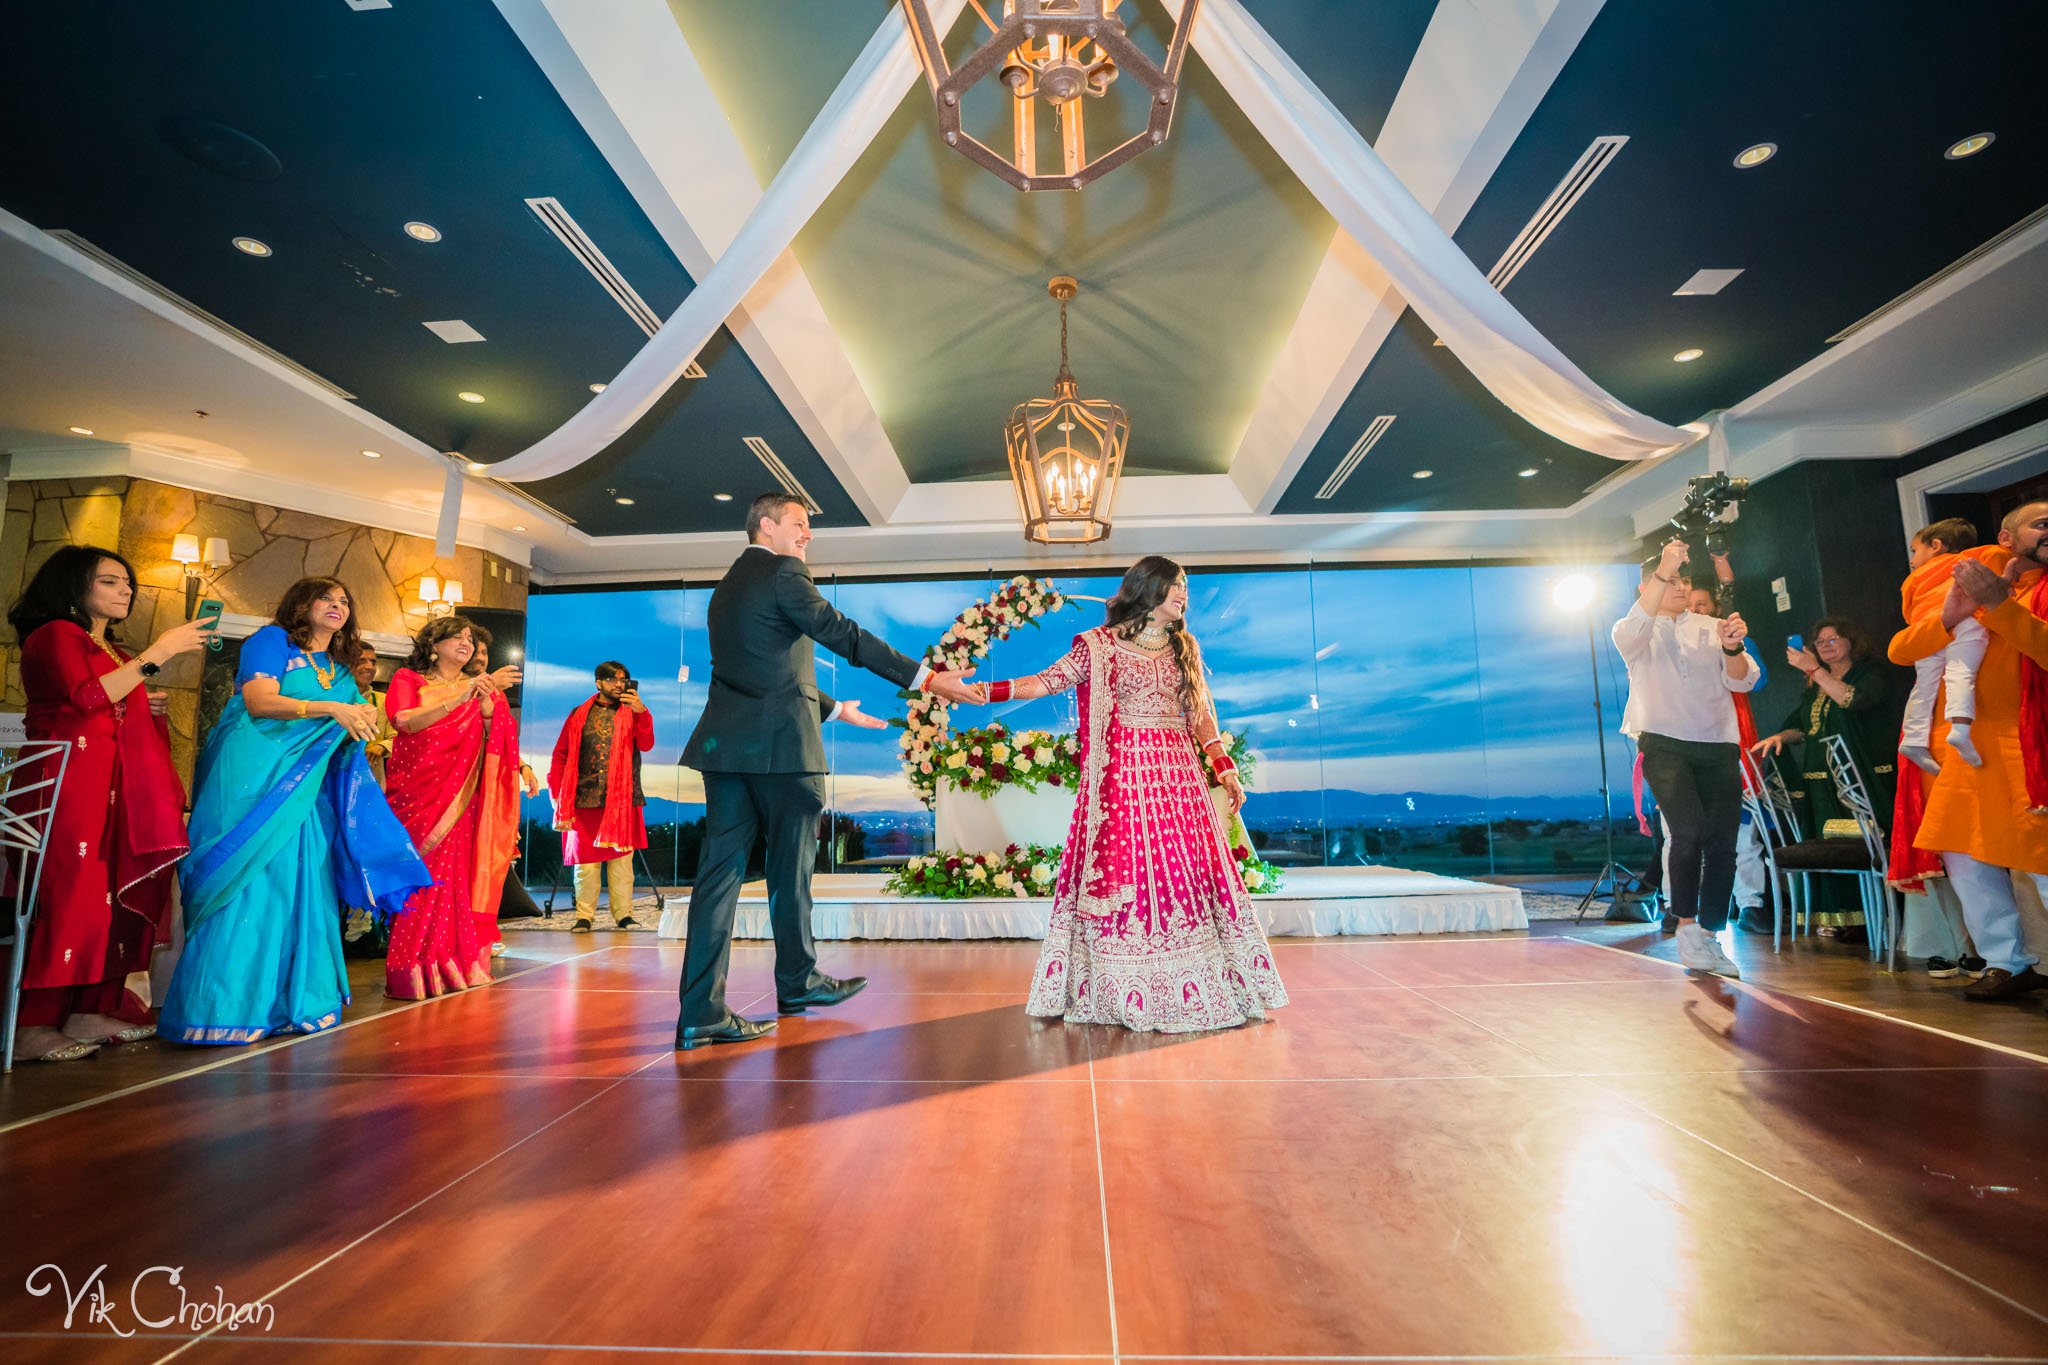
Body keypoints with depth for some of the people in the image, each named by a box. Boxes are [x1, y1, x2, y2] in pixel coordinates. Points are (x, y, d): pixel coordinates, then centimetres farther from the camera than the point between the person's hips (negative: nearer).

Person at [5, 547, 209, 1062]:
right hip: (66, 781, -8)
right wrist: (157, 654, -16)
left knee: (114, 894, 3)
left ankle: (91, 1012, 5)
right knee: (66, 893, -12)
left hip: (117, 788, 8)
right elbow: (86, 698, -17)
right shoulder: (55, 635, -1)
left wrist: (146, 709, 10)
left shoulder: (113, 651, 23)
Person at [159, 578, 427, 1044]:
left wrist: (363, 720, -2)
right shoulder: (272, 640, 2)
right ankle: (224, 1008, -3)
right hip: (251, 777, -6)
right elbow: (259, 700, -13)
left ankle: (294, 1002, 7)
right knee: (246, 885, -9)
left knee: (300, 884, 2)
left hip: (303, 788, 6)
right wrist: (331, 709, -22)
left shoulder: (340, 673, 20)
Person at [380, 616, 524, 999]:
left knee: (455, 878, -4)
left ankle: (451, 967, 3)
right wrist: (460, 697, -18)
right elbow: (405, 721, -10)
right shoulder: (408, 679, 9)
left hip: (461, 801, 2)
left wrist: (488, 706, -13)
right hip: (416, 796, -2)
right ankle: (413, 974, -3)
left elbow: (502, 742, 5)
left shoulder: (481, 688, 15)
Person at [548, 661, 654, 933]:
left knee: (621, 858, 0)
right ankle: (584, 915, 10)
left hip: (622, 799, 0)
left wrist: (641, 712, -19)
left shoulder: (632, 713, 10)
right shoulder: (580, 715, 11)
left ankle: (623, 914, 5)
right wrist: (557, 794, 0)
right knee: (585, 859, 2)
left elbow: (646, 745, -6)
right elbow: (561, 755, 8)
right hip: (585, 798, 1)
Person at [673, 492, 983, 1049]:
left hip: (727, 743, 8)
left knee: (721, 867, 5)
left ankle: (700, 1013, 5)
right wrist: (926, 678, -16)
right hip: (780, 743, -8)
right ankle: (798, 981, 25)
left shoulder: (727, 588, 22)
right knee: (790, 867, 8)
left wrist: (836, 709, 35)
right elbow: (842, 634, -14)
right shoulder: (782, 572, -5)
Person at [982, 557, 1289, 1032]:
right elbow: (1049, 681, -3)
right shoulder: (1101, 644, 1)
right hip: (1124, 773, -4)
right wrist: (992, 690, -14)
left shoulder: (1184, 646, 16)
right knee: (1125, 871, -5)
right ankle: (1130, 996, 6)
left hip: (1179, 773, 4)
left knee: (1190, 868, 1)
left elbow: (1200, 713, 17)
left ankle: (1203, 989, 12)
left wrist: (1225, 769, 12)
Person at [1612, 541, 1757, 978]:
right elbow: (1630, 631, -19)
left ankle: (1709, 939, 11)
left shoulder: (1711, 628, 16)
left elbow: (1742, 682, 3)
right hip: (1664, 745, -3)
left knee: (1722, 845, -1)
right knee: (1689, 830, -23)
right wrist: (1663, 571, -27)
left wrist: (1732, 648, -19)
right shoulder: (1640, 631, 8)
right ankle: (1686, 927, -9)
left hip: (1718, 747, 4)